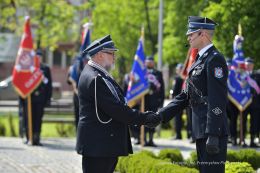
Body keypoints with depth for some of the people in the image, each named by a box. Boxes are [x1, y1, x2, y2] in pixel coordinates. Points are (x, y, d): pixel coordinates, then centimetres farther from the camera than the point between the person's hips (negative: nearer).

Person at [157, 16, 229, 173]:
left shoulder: (215, 59, -13)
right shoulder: (200, 60, 18)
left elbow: (217, 101, -20)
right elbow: (186, 95, 19)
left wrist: (212, 135, -24)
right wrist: (161, 115, 11)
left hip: (213, 130, -10)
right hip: (201, 131, 10)